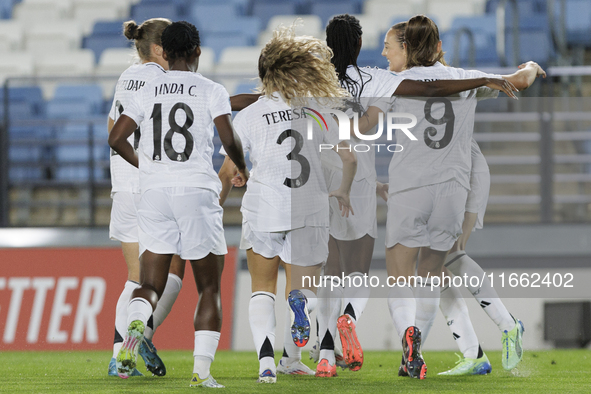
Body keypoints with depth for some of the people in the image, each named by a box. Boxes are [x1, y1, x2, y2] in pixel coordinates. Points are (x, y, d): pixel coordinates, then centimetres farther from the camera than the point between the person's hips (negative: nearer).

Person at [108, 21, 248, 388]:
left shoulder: (148, 91, 10)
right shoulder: (211, 91, 0)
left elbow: (117, 138, 9)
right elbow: (229, 139, -9)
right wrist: (242, 168, 12)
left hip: (154, 192, 3)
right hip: (197, 191, -3)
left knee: (150, 284, 6)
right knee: (209, 288, 8)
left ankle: (135, 324, -28)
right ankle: (202, 369, -1)